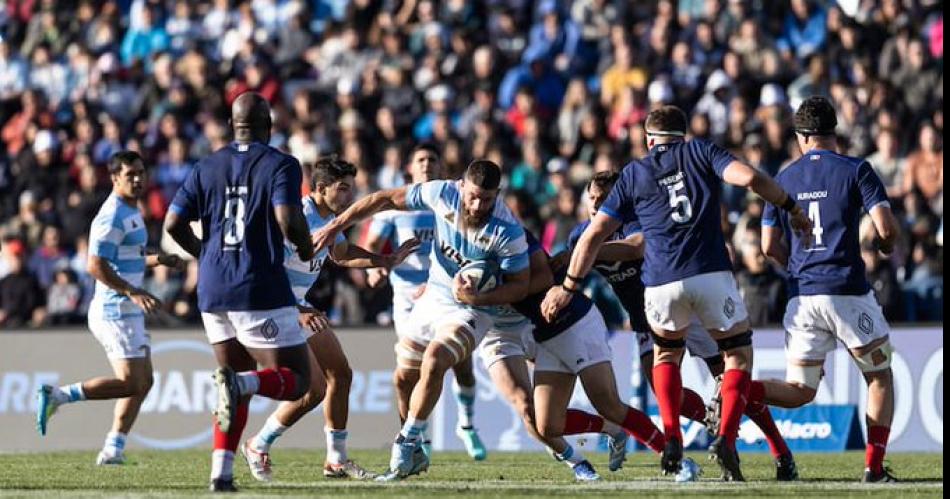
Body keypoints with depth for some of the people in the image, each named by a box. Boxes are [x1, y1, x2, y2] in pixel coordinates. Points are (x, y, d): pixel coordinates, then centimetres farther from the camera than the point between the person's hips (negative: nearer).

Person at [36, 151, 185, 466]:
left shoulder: (131, 212, 16)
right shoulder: (113, 216, -16)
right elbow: (95, 265, -23)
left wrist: (159, 260, 14)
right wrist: (134, 293, -26)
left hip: (128, 311, 10)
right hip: (116, 311, -10)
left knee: (143, 382, 9)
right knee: (131, 383, -11)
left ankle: (113, 450, 10)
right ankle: (57, 396, -8)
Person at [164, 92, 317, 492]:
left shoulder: (207, 168, 10)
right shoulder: (280, 165, -4)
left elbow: (174, 224, 6)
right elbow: (288, 220, -18)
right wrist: (306, 247, 3)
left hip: (212, 290, 5)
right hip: (260, 290, -5)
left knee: (239, 379, 18)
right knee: (295, 380, 3)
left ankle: (221, 472, 3)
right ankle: (240, 383, -29)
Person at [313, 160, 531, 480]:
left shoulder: (508, 232, -25)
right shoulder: (443, 194, -16)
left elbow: (520, 285, -13)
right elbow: (387, 199, -4)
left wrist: (479, 298, -29)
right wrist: (335, 226, -5)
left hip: (471, 310, -5)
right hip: (432, 298, 5)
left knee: (433, 360, -28)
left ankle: (406, 446, -17)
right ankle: (414, 454, 28)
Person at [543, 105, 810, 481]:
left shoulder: (633, 175, 16)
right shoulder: (700, 152, 13)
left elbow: (594, 234, 11)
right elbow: (748, 177, -4)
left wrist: (568, 287, 17)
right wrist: (793, 208, 7)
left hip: (662, 282, 1)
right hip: (711, 274, -1)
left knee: (666, 353, 28)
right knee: (738, 355, 15)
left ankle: (671, 438, 9)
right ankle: (726, 437, -9)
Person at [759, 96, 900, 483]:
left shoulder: (784, 179, 11)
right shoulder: (856, 171, -2)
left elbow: (770, 246, 12)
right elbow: (886, 228, -10)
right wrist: (887, 247, 14)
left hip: (802, 295, 4)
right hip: (847, 291, -4)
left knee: (800, 391, 9)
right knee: (880, 377, 15)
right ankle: (874, 466, 5)